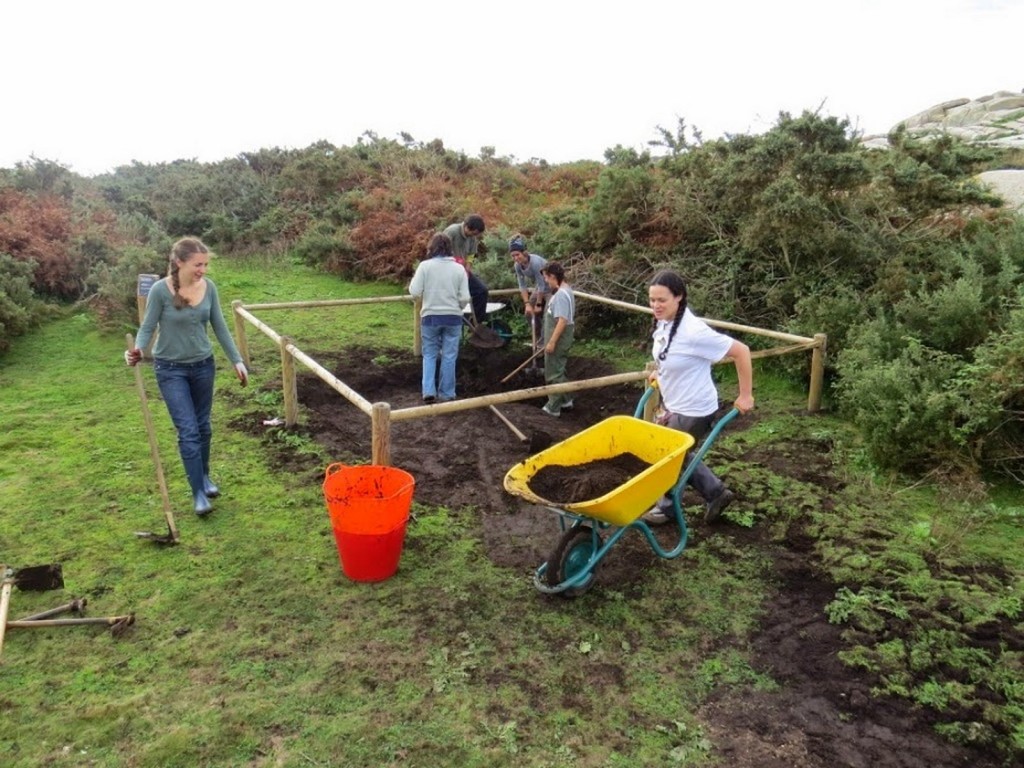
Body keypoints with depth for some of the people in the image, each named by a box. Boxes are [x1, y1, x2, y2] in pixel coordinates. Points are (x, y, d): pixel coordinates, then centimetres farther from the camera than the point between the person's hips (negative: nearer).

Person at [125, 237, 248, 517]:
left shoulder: (209, 287, -5)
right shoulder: (160, 290, -17)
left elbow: (219, 327, 3)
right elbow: (148, 327, -10)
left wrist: (237, 360, 3)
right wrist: (138, 350, -31)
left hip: (203, 365, 4)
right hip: (171, 369, -4)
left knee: (203, 426, 16)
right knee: (188, 431, -6)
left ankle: (204, 476, 36)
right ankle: (198, 493, 3)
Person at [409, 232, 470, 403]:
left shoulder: (425, 266, -7)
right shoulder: (459, 268, -2)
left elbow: (415, 292, -8)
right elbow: (464, 297, -4)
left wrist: (412, 282, 13)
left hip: (430, 317, -1)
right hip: (453, 318, 1)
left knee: (429, 355, 12)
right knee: (449, 356, 8)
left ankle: (429, 391, 2)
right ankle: (446, 393, 12)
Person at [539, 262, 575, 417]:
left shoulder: (561, 294, -23)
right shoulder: (564, 290, 10)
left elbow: (562, 320, -27)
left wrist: (552, 342, -24)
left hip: (558, 339, -10)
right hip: (559, 338, 10)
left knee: (553, 374, 0)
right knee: (558, 371, 20)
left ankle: (553, 408, 8)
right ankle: (565, 401, 30)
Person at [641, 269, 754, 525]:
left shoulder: (693, 331, -30)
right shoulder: (663, 323, -5)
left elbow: (740, 351, -25)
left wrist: (746, 396, -20)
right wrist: (660, 372, 17)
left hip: (693, 411, -8)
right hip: (674, 405, 9)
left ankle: (667, 508, 35)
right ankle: (716, 492, 38)